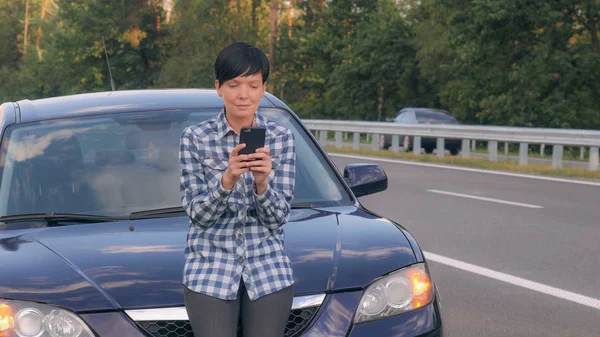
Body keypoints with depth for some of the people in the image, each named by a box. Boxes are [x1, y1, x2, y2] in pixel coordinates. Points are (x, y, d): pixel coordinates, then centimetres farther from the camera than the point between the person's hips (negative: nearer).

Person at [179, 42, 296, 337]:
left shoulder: (281, 138, 1)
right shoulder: (195, 138, -2)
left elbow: (278, 216, -2)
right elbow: (197, 213, -6)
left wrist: (261, 183, -21)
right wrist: (227, 179, -22)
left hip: (268, 270, 1)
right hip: (211, 269, -1)